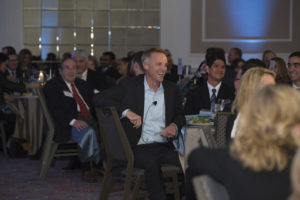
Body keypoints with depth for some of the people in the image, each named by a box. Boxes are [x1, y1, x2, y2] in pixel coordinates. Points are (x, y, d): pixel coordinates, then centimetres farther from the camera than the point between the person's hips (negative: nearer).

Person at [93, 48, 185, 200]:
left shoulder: (171, 89, 15)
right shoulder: (129, 85, 2)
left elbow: (180, 115, 26)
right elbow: (98, 99, -5)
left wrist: (175, 126, 1)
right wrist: (126, 111, -18)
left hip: (165, 147, 4)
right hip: (139, 147, -4)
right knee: (151, 163, -37)